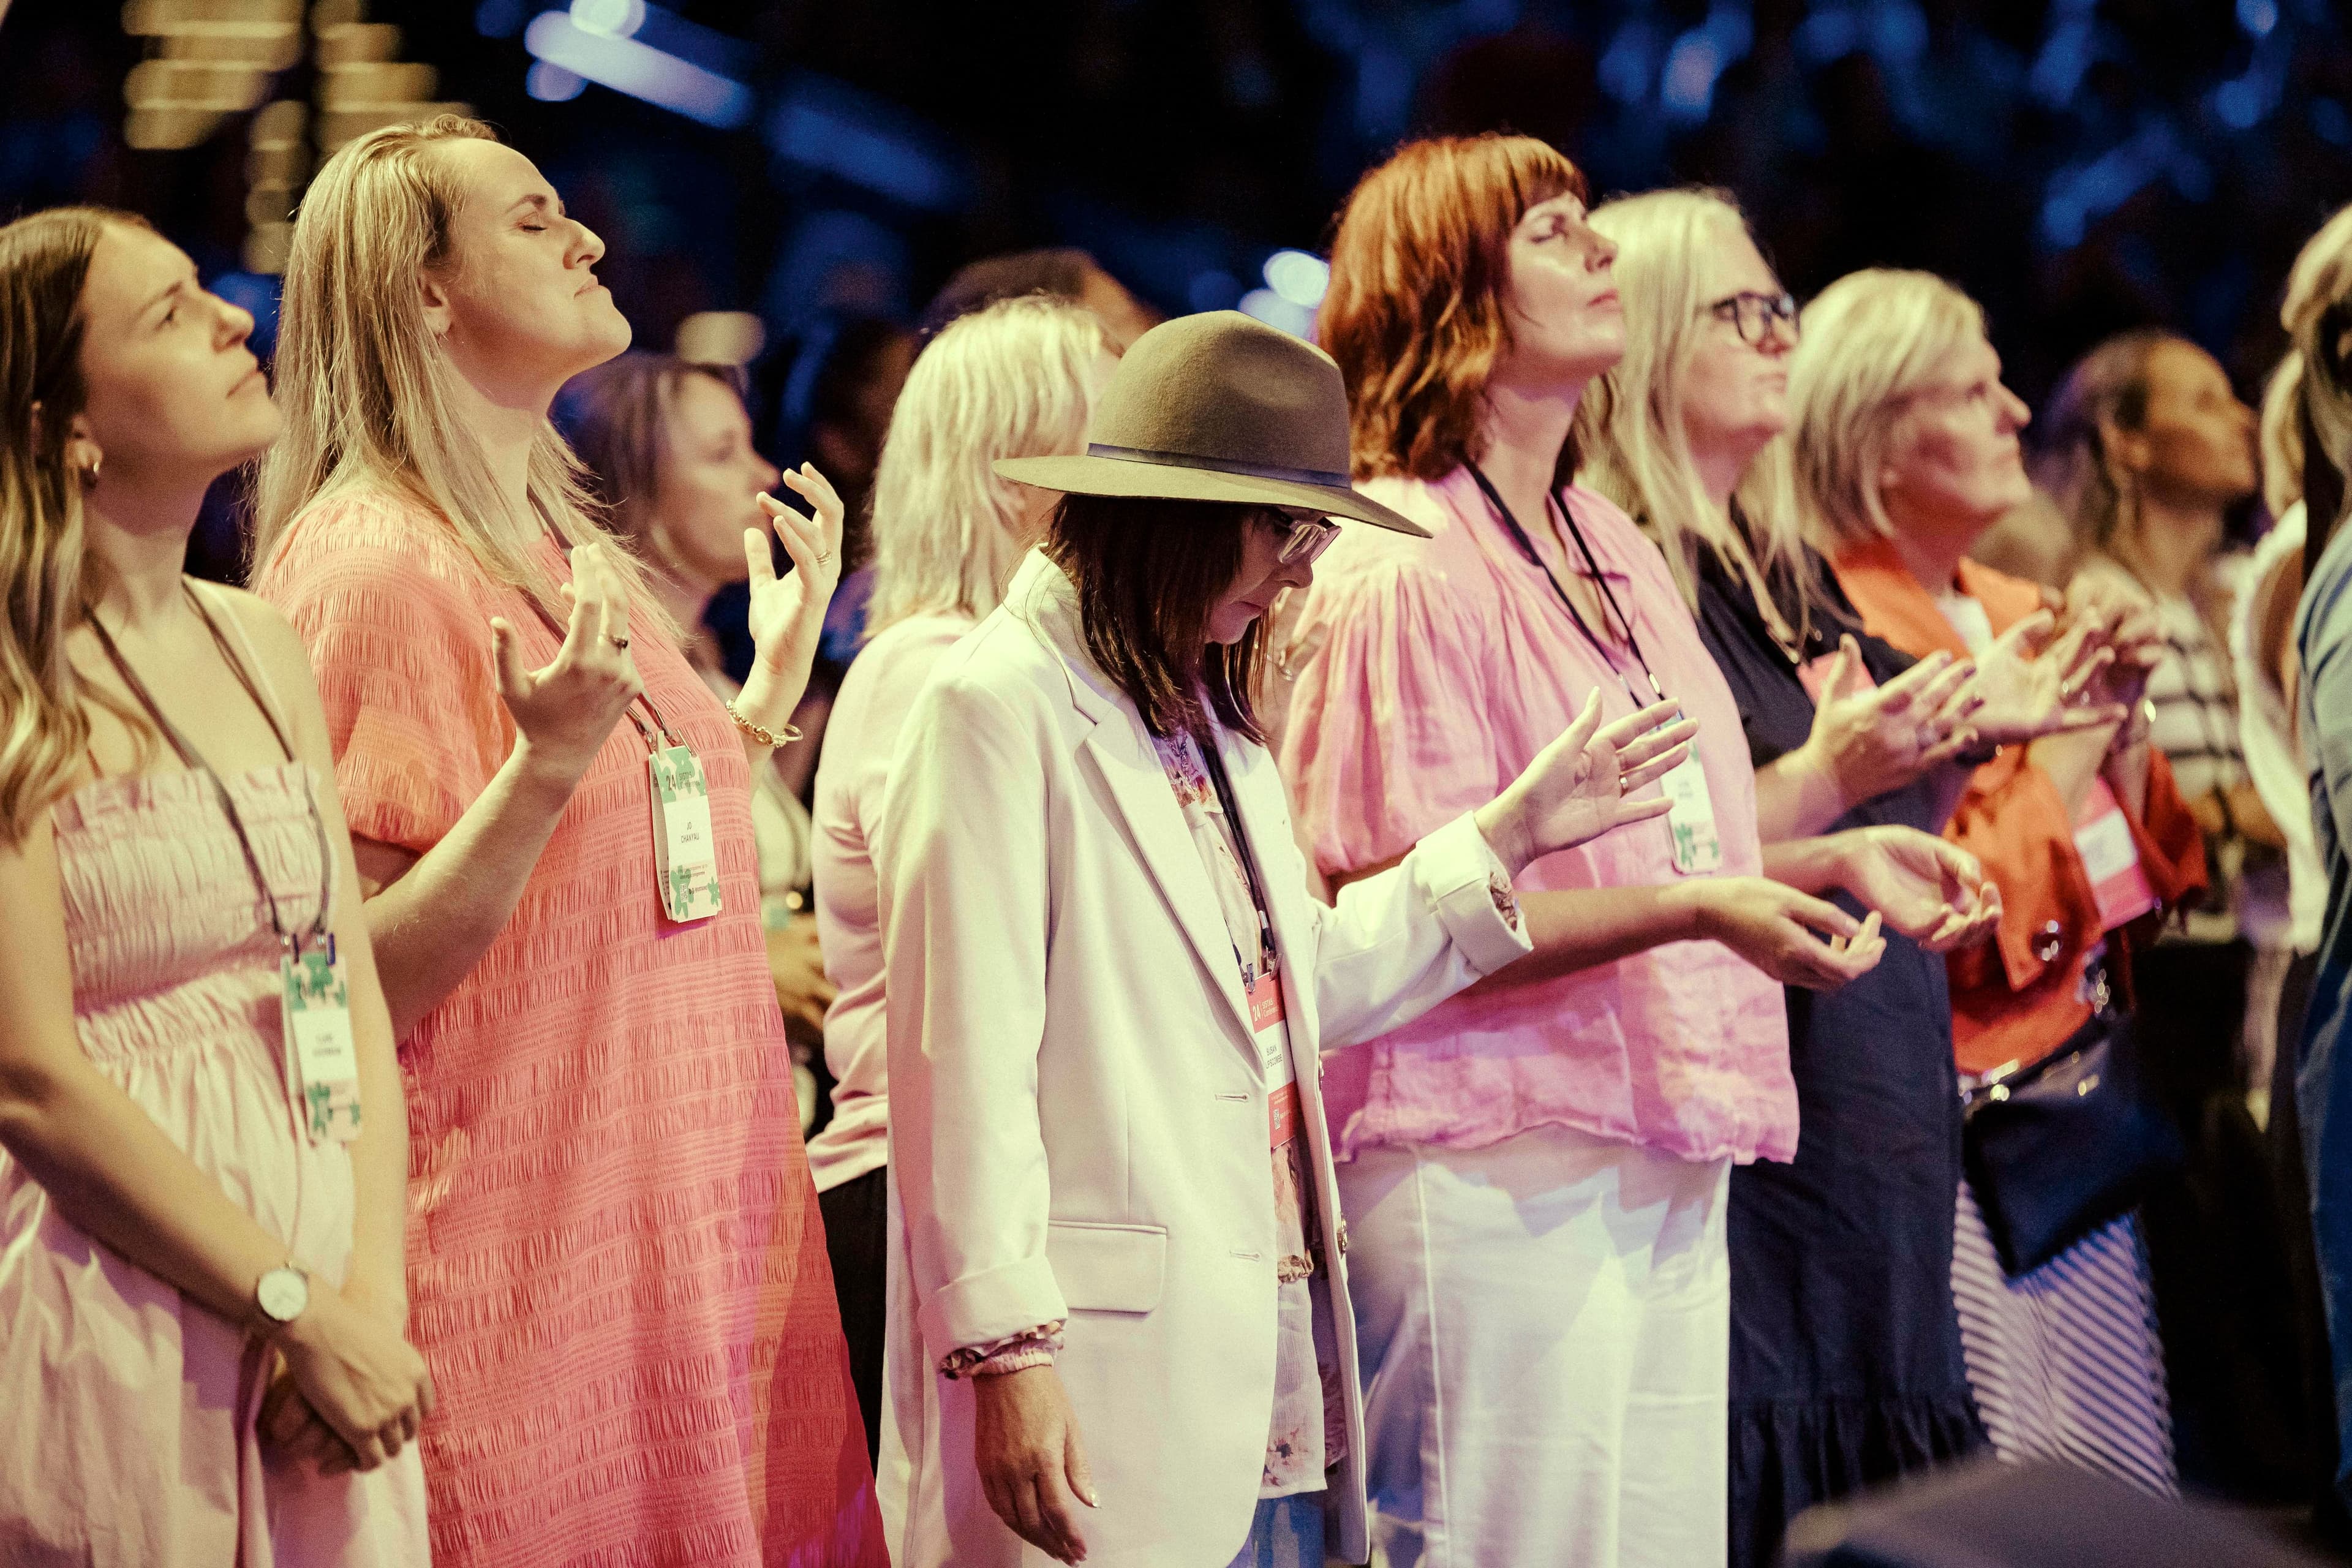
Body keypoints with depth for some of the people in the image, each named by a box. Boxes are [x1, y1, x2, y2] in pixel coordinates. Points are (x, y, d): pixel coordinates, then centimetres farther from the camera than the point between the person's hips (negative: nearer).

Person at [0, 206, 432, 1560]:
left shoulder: (260, 645, 10)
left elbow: (358, 1001, 7)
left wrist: (371, 1297, -6)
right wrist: (305, 1312, -15)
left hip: (331, 1314, 6)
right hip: (119, 1332, -6)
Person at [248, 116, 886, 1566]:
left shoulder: (571, 557, 14)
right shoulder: (371, 565, -13)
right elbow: (355, 986, -18)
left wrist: (779, 672, 17)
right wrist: (547, 767, -28)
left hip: (683, 1221, 9)